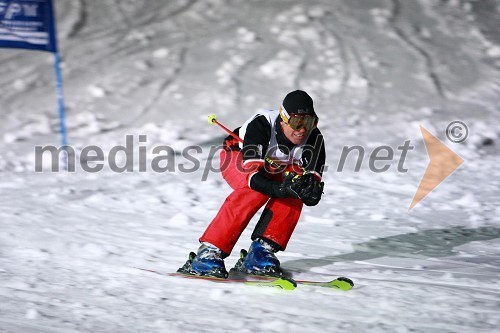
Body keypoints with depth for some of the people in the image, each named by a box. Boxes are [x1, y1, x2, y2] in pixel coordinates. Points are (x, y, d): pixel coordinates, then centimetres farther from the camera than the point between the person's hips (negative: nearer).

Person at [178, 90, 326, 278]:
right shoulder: (260, 126, -38)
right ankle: (209, 253, -33)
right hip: (238, 156, -4)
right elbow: (251, 173, -45)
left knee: (294, 193, -27)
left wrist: (311, 191, -51)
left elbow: (314, 181, -27)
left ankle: (262, 251, -19)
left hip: (274, 168, 4)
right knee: (256, 192, -35)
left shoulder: (314, 139, -27)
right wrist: (280, 188, -61)